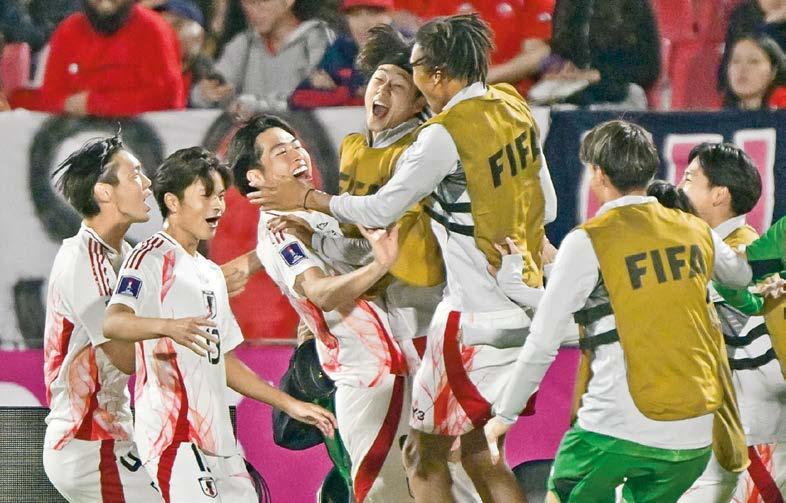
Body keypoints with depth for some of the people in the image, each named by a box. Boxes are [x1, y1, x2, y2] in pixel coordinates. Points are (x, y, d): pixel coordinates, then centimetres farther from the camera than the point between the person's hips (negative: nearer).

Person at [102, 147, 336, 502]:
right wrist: (168, 326, -42)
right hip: (173, 432, -9)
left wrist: (291, 405, 28)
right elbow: (112, 323, -23)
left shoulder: (211, 274, 25)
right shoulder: (152, 257, -5)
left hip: (216, 437, 9)